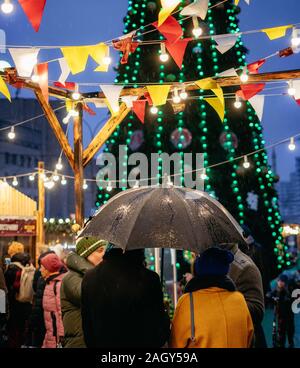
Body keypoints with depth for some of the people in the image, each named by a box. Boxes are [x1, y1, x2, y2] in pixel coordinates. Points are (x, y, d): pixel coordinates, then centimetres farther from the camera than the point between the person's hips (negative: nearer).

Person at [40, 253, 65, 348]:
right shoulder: (50, 283, 13)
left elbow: (62, 312, -22)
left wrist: (61, 336, -23)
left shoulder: (60, 284, -17)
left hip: (57, 336, -9)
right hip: (51, 334, 9)